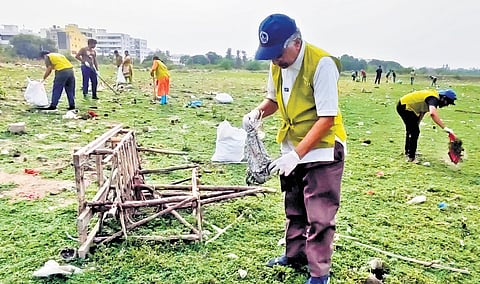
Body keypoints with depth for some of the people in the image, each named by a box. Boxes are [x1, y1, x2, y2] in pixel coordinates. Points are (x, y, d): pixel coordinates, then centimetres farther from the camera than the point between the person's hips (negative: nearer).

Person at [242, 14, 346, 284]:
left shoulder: (322, 63, -23)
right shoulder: (277, 65, -1)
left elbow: (326, 118, -24)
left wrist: (297, 154, -28)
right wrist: (258, 112, -7)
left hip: (322, 150, -7)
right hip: (293, 151, 7)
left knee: (319, 217, 2)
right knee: (294, 209, 21)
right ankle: (294, 255, 41)